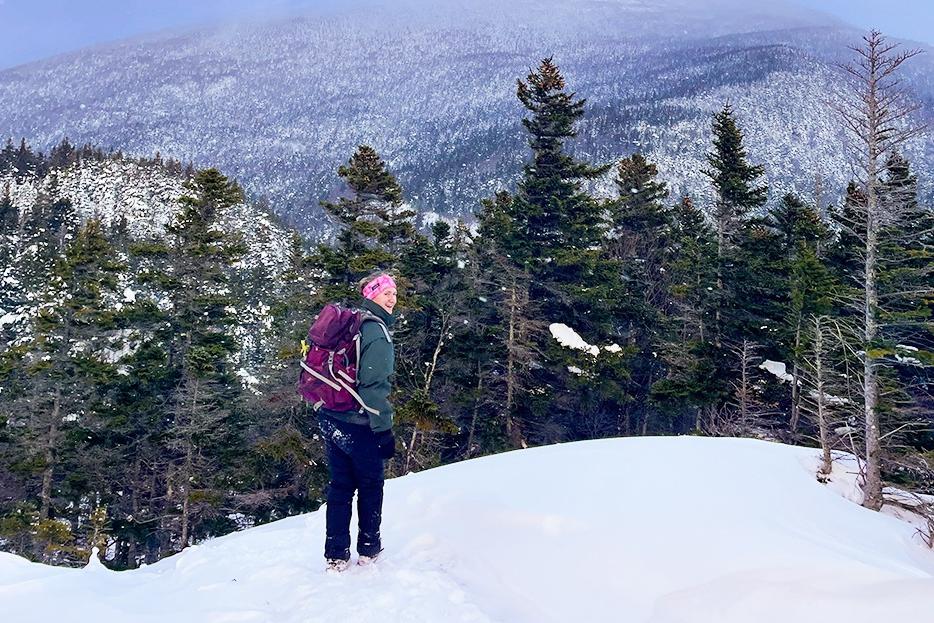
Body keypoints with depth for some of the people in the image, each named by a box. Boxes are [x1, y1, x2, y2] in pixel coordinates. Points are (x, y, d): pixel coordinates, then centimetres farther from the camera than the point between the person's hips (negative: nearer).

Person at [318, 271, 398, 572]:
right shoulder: (377, 332, -16)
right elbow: (374, 385, -21)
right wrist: (384, 429, -17)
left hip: (330, 419, 7)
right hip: (360, 425, -7)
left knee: (340, 485, 13)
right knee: (370, 486, 11)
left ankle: (336, 555, 16)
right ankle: (368, 548, 23)